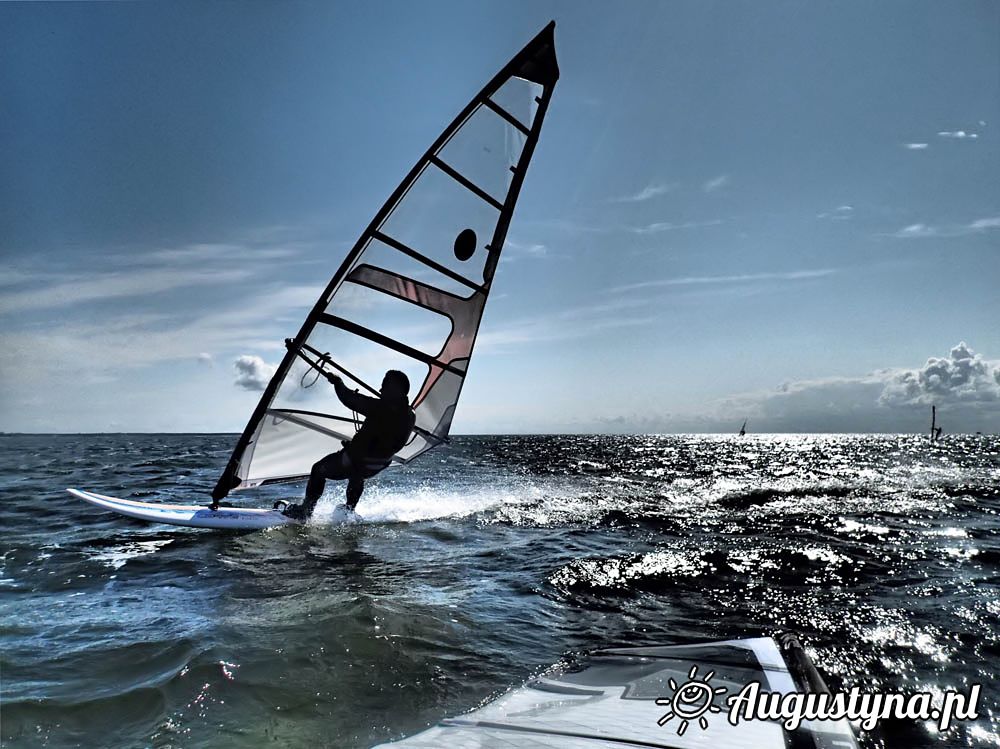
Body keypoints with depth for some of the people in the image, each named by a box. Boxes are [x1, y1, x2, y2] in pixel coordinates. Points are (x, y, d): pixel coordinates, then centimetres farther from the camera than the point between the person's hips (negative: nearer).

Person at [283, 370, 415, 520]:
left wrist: (337, 382, 0)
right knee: (357, 476, 41)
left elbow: (348, 399, -18)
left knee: (319, 470, 20)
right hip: (377, 467, 6)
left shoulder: (381, 408, -29)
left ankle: (305, 511, 26)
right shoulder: (410, 416, -9)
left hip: (354, 461, -6)